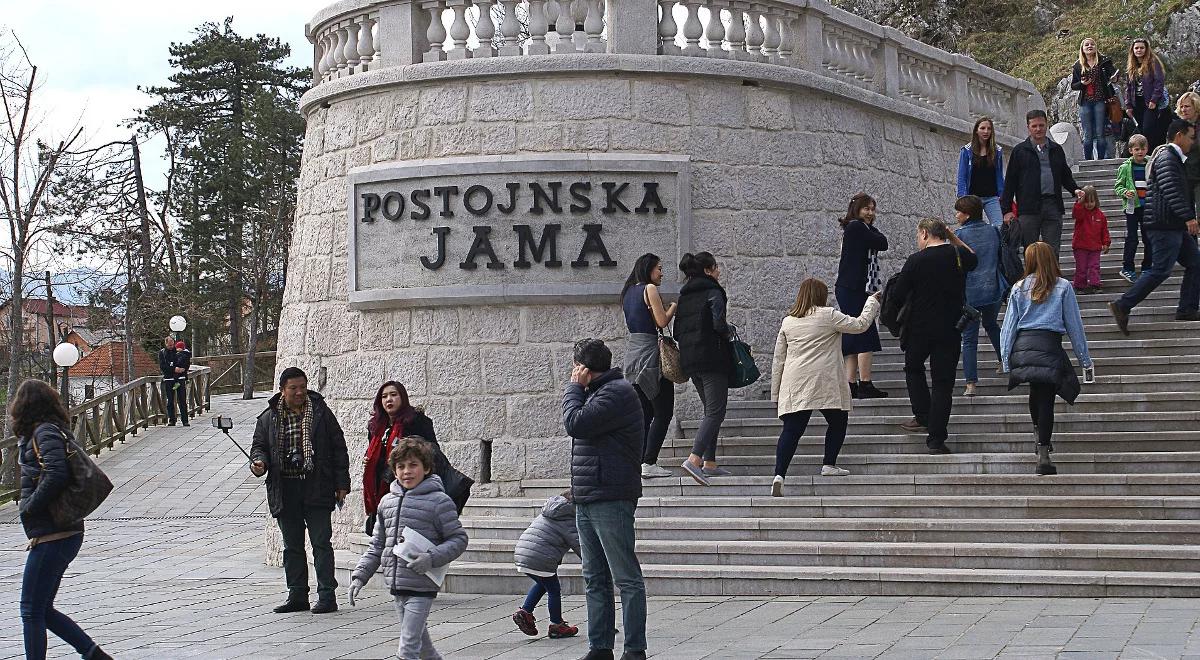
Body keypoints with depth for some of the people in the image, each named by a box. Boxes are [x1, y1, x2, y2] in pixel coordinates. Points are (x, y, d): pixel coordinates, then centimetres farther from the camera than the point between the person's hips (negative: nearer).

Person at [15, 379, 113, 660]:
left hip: (52, 536, -9)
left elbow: (57, 474, -26)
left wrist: (29, 508, -16)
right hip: (65, 534, 9)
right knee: (42, 609, 14)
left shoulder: (44, 432, -12)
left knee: (32, 610, -3)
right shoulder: (54, 430, 16)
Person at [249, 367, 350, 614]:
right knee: (292, 546, 9)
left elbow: (339, 449, 4)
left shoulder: (320, 412, 2)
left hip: (316, 489, -3)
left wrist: (341, 484, -1)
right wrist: (259, 462, -9)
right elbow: (259, 446, 16)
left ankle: (327, 596, -2)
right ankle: (297, 596, 16)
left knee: (321, 542, -5)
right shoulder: (269, 418, 7)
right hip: (284, 491, 3)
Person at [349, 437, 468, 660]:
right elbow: (377, 545, 18)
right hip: (397, 586, 6)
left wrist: (432, 559, -20)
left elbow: (458, 539, -6)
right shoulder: (387, 501, 11)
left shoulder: (439, 501, -7)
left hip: (421, 587, -6)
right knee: (421, 642, 19)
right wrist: (360, 575, 10)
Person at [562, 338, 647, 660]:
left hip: (610, 500, -10)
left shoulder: (617, 392, -11)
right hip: (586, 500, 10)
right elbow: (576, 427, 24)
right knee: (595, 579, 11)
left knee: (626, 578, -6)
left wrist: (574, 387, -5)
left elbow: (576, 424, -17)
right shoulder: (599, 391, 21)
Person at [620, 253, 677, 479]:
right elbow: (662, 321, -14)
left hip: (632, 352, 9)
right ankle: (649, 463, -10)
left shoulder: (629, 292, 16)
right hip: (650, 353, -9)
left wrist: (665, 310, 17)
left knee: (645, 412, 12)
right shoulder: (650, 289, -9)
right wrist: (673, 307, 5)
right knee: (663, 412, -4)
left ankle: (640, 461, 7)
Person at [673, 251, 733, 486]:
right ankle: (694, 459, -25)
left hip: (689, 360, 8)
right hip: (712, 359, -8)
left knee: (711, 410, 16)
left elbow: (677, 332, 14)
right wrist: (729, 332, -1)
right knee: (715, 411, -10)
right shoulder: (713, 292, -8)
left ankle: (710, 463, 13)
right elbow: (719, 323, -21)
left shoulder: (684, 295, 15)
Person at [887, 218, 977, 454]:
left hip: (920, 328, -2)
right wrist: (953, 238, 21)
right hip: (950, 330, 2)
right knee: (943, 382, 2)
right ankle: (936, 438, 0)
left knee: (913, 368, 24)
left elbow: (897, 295, -7)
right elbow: (973, 259, 26)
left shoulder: (916, 260, -11)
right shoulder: (959, 256, 0)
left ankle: (923, 418, 16)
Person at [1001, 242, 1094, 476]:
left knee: (1036, 393, 21)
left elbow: (1009, 326, 9)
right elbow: (1074, 325, 6)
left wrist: (1006, 361, 12)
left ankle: (1041, 438, 30)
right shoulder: (1063, 287, 6)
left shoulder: (1019, 288, 12)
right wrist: (1085, 360, 10)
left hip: (1022, 346, 3)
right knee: (1046, 399, -3)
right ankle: (1043, 453, -8)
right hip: (1050, 345, -2)